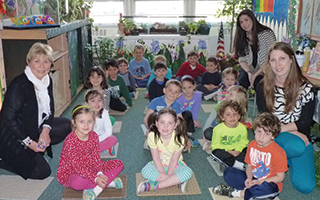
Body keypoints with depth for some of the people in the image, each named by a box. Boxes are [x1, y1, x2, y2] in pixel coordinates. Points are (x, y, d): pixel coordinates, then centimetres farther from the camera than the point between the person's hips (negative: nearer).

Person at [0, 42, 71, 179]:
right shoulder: (19, 84, -25)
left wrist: (45, 130, -15)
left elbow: (50, 109, 4)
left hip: (35, 128, 8)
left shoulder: (47, 81, -2)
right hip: (13, 136, -8)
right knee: (42, 172, -10)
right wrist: (29, 143, -22)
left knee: (66, 125, -5)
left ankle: (39, 148, 4)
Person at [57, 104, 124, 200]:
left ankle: (94, 190, -20)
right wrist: (95, 178, -30)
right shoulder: (70, 141, -25)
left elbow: (96, 157, -7)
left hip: (89, 168, 6)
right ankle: (109, 182, -17)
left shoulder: (94, 136, -7)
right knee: (76, 182, -42)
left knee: (119, 164, -4)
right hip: (70, 172, -6)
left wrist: (99, 174, -25)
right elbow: (76, 165, -25)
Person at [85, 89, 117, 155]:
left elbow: (108, 131, -14)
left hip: (101, 138, 3)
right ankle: (105, 148, -14)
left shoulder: (104, 113, -14)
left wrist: (97, 140, -21)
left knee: (114, 139, -25)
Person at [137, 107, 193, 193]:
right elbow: (156, 158, -17)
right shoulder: (153, 136, -22)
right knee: (145, 171, -30)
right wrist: (164, 174, -21)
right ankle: (177, 181, -21)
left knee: (188, 172, -30)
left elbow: (174, 160, -17)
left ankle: (155, 185, -25)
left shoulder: (179, 138, -24)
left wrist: (168, 175, -20)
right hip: (159, 165, 1)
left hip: (174, 165, 0)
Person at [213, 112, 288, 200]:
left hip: (269, 184, -5)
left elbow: (280, 177, -13)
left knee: (267, 188, -41)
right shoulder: (252, 145, -1)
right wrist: (249, 178, -13)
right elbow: (249, 165, 7)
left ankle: (237, 193, -22)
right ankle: (249, 189, -20)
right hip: (253, 179, 6)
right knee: (228, 172, -5)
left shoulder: (278, 153, -19)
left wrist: (260, 182, -22)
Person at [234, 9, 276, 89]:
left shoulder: (267, 33, -9)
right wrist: (249, 72, -18)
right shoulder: (241, 38, 5)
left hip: (264, 71, -3)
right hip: (248, 70, 3)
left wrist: (256, 74, -18)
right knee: (243, 80, -27)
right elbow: (242, 59, 2)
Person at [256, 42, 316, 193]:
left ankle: (286, 159, 11)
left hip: (300, 138, 1)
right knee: (296, 146, -37)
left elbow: (305, 122, -6)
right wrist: (294, 133, -16)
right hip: (272, 135, -1)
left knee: (305, 186, -15)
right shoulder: (263, 87, -5)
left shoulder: (305, 88, -7)